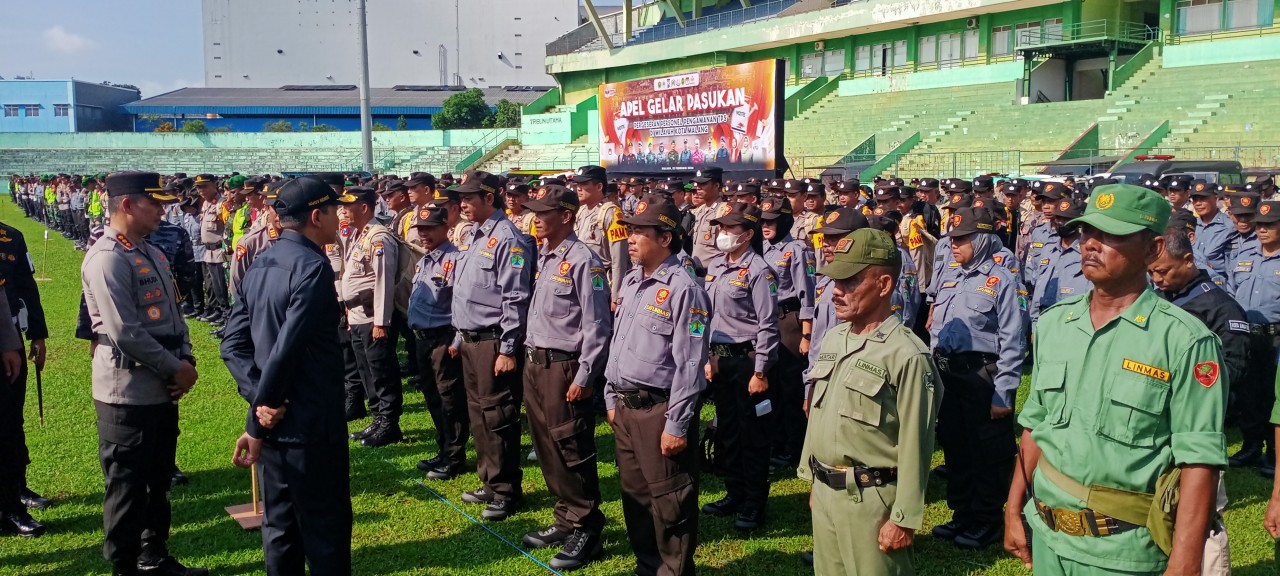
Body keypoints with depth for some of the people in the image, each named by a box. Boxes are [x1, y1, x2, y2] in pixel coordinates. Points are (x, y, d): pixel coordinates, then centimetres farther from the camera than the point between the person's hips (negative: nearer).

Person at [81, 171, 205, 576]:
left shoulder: (152, 253, 13)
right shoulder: (106, 258, -17)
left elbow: (174, 313, 17)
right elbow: (125, 333, -23)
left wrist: (186, 361, 2)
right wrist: (175, 368, -15)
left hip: (163, 390, 9)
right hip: (128, 393, -9)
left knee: (159, 481, 19)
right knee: (128, 486, 3)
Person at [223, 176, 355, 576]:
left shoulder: (259, 267, 9)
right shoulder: (313, 267, -17)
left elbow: (233, 344, 3)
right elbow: (287, 349, -23)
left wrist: (260, 402, -8)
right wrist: (255, 423, -13)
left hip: (273, 420, 8)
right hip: (311, 423, -8)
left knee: (280, 524, 17)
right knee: (326, 528, 3)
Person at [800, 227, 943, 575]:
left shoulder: (907, 355, -17)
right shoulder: (832, 339, 8)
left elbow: (914, 446, -16)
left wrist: (904, 519, -15)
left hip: (870, 499, -7)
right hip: (823, 491, 7)